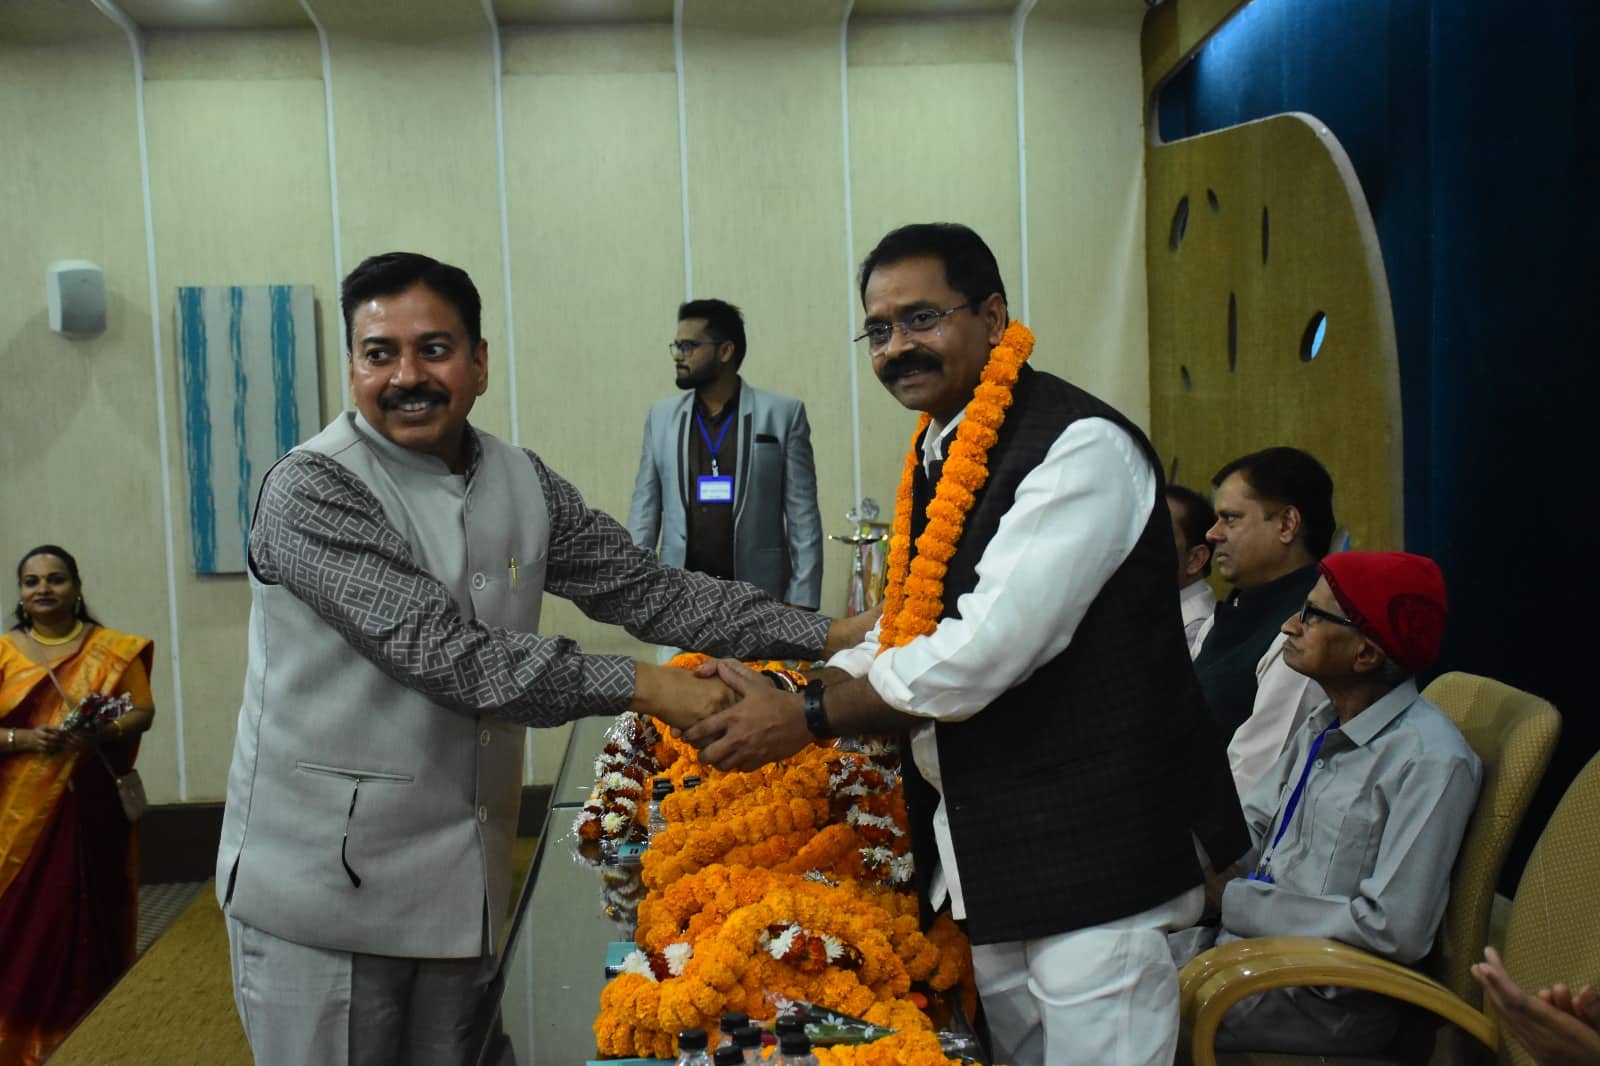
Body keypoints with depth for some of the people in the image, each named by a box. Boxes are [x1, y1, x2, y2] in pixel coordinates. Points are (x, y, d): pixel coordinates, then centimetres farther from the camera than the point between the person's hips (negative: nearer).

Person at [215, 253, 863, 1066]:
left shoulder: (522, 485, 2)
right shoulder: (311, 489, -16)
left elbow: (647, 588, 1)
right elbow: (445, 652, -25)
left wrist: (830, 635, -7)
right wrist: (641, 686, -27)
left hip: (463, 883, 5)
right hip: (323, 884, -5)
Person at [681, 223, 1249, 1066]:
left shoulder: (1082, 449, -17)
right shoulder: (937, 459, 12)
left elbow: (992, 644, -24)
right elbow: (903, 634, 15)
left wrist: (807, 717, -17)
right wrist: (775, 693, -2)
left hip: (1087, 858, -8)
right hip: (981, 850, 9)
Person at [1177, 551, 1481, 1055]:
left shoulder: (1430, 759, -20)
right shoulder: (1323, 726, 8)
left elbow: (1394, 931, -23)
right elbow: (1249, 829, 12)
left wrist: (1237, 902, -18)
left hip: (1328, 997, -8)